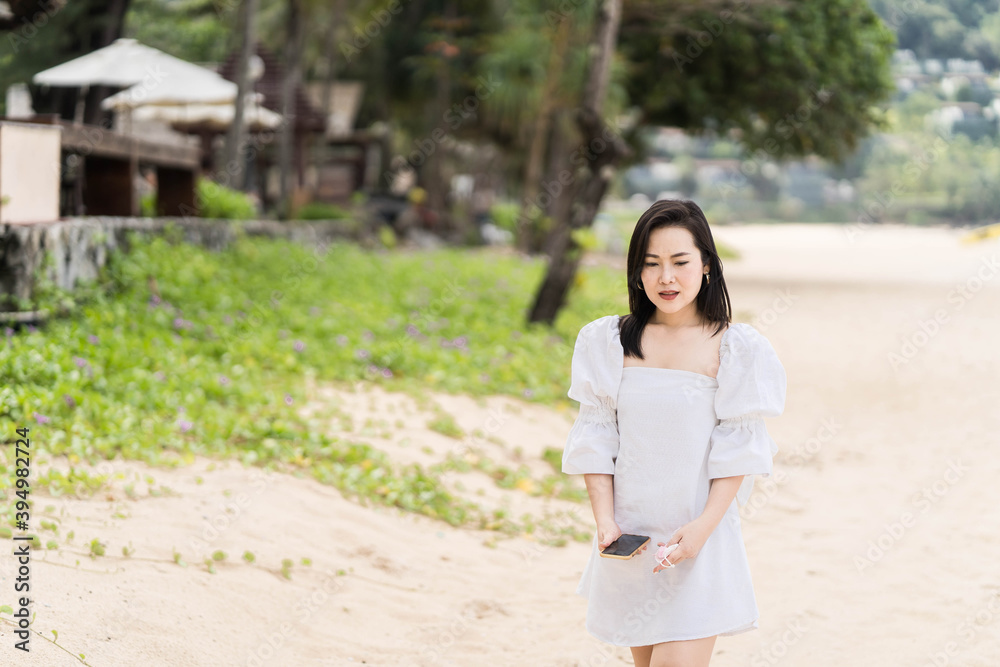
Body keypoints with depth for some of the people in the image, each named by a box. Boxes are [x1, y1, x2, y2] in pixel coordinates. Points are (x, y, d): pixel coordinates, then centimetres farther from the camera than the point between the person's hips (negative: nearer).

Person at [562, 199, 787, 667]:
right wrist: (604, 519, -8)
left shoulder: (736, 348, -5)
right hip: (630, 538, 4)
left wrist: (703, 527, -17)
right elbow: (595, 439, 3)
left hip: (700, 540, -3)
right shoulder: (607, 341, 4)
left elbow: (736, 449, -6)